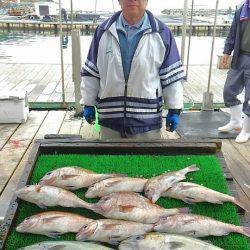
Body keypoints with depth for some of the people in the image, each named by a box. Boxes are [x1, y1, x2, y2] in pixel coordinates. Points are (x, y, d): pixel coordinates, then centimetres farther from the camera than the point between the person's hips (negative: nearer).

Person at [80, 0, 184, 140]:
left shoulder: (162, 33, 0)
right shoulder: (103, 32, 4)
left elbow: (172, 76, 2)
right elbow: (91, 73, 9)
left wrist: (174, 110, 1)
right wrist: (88, 104, 9)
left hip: (147, 120, -1)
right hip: (110, 118, 2)